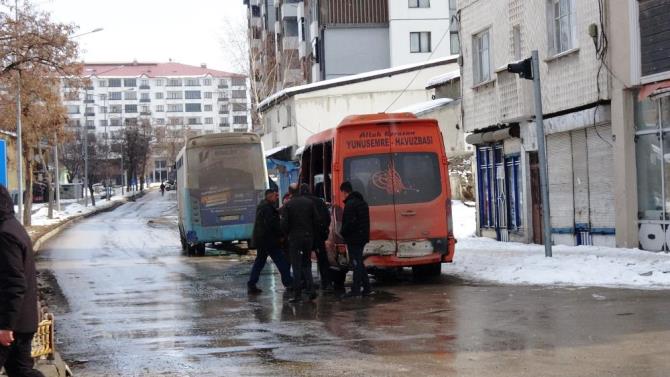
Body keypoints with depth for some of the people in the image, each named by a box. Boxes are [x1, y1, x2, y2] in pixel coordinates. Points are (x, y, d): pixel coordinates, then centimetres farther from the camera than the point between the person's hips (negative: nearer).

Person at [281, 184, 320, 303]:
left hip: (294, 238, -3)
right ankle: (310, 288, 3)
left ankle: (297, 294, 0)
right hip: (308, 236, 3)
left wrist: (287, 234, 6)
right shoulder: (309, 202, 1)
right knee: (306, 264, 16)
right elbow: (316, 219, -1)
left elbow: (284, 223, -11)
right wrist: (311, 232, 12)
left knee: (296, 266, 1)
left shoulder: (288, 205, -8)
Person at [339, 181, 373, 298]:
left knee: (356, 263, -6)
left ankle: (356, 289, -3)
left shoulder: (350, 204, -16)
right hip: (362, 237, 9)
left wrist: (342, 232, -8)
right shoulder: (362, 202, 15)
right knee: (359, 263, 16)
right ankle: (366, 288, 16)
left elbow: (349, 222, -23)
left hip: (353, 238, -9)